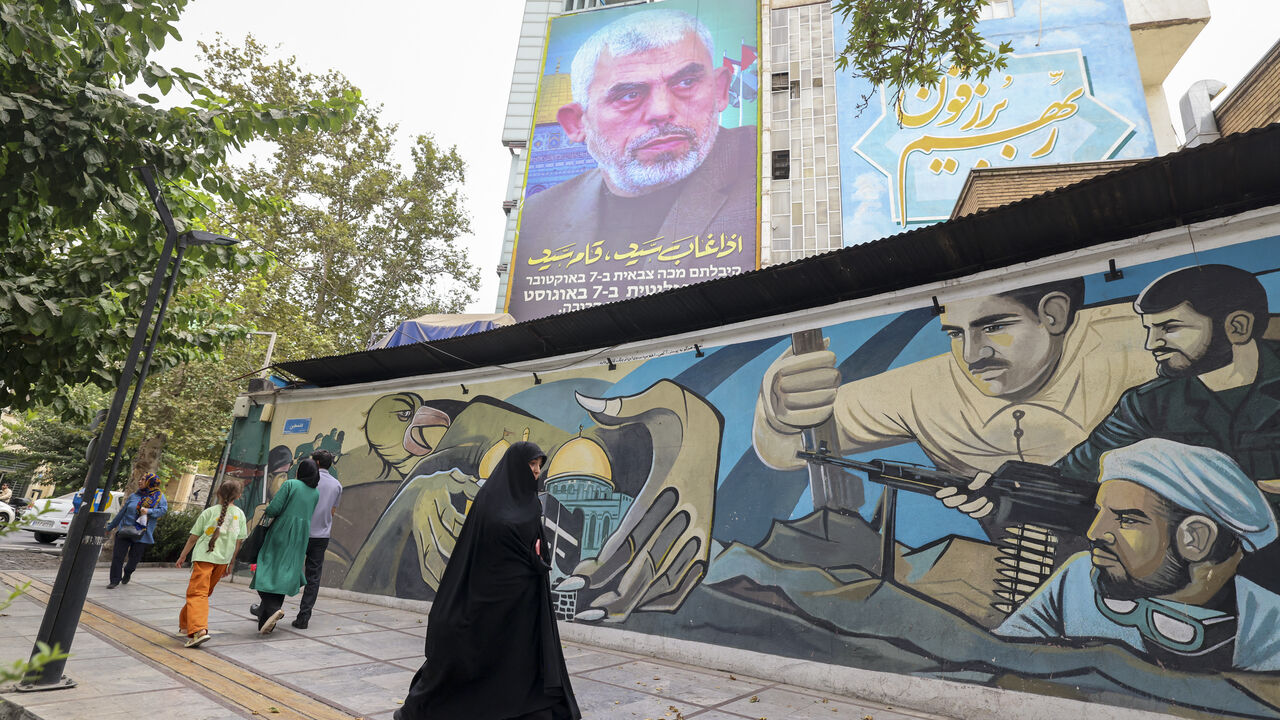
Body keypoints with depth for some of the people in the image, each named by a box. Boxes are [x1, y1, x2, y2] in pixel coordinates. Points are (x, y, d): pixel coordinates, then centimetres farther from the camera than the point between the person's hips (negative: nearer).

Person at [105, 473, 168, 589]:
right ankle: (114, 580, 8)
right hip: (125, 530, 2)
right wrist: (110, 527, 18)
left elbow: (163, 509, -11)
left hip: (142, 534, -2)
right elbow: (122, 512, 15)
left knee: (134, 558, 8)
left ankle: (127, 574, 37)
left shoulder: (159, 496, 2)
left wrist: (149, 511, -24)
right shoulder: (134, 496, 8)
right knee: (118, 556, -4)